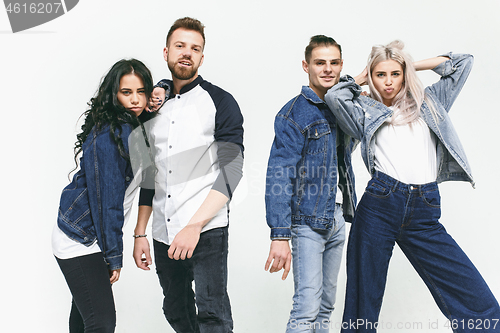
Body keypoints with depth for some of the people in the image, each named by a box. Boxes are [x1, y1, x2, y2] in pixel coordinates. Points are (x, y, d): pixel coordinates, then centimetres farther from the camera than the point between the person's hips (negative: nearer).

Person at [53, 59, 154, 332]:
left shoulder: (133, 124, 4)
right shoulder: (110, 135, -23)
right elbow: (107, 198, -22)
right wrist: (114, 255, -15)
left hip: (84, 238, 9)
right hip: (79, 242, -9)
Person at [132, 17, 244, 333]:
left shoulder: (220, 102, -2)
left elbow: (231, 171, -9)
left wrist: (194, 226, -19)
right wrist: (140, 234, 12)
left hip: (207, 230, -5)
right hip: (164, 234, 5)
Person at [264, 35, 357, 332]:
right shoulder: (294, 113, -11)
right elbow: (279, 176, -17)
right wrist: (279, 236, -24)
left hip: (337, 218, 7)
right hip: (308, 220, -7)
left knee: (326, 305, 14)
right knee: (307, 308, -9)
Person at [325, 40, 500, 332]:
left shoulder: (427, 102, 21)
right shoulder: (367, 113, 15)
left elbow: (463, 63, 26)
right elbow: (334, 96, -2)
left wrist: (412, 65, 25)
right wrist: (361, 78, 16)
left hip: (424, 216, 2)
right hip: (379, 207, -1)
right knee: (362, 302, 2)